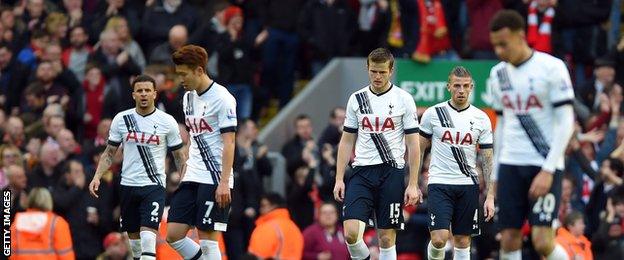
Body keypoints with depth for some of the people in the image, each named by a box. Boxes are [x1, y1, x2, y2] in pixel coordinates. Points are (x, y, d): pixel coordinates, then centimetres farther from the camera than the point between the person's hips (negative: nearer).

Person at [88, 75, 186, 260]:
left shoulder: (167, 121, -2)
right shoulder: (121, 119, 4)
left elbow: (179, 156, 6)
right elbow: (109, 153, 12)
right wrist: (97, 177, -1)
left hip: (154, 186, -3)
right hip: (128, 186, 3)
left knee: (148, 236, -18)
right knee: (133, 236, 10)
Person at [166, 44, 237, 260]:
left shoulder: (222, 98, -10)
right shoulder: (189, 97, 14)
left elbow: (229, 142, -14)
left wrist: (224, 183, -19)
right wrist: (184, 173, 18)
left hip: (215, 179, -8)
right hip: (192, 178, 8)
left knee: (207, 239, -8)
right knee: (173, 234, 0)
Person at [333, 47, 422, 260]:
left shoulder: (404, 99, 0)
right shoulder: (356, 99, 8)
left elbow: (413, 144, 0)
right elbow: (347, 141, 13)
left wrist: (413, 185, -6)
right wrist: (339, 179, 5)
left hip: (392, 172, -2)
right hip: (362, 171, 2)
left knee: (387, 237, 0)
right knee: (351, 232, -14)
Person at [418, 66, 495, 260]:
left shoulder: (481, 119, 4)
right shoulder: (433, 114, 0)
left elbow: (487, 160, 5)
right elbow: (419, 150, 8)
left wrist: (490, 196, 0)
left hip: (468, 186, 2)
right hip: (439, 184, -2)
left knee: (462, 240, 5)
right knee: (439, 239, -16)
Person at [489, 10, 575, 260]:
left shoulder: (551, 68, -7)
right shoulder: (498, 73, 11)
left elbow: (566, 122, -9)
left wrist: (548, 170, -15)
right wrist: (494, 174, 15)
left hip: (545, 165, -5)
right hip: (510, 164, 5)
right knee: (509, 239, -1)